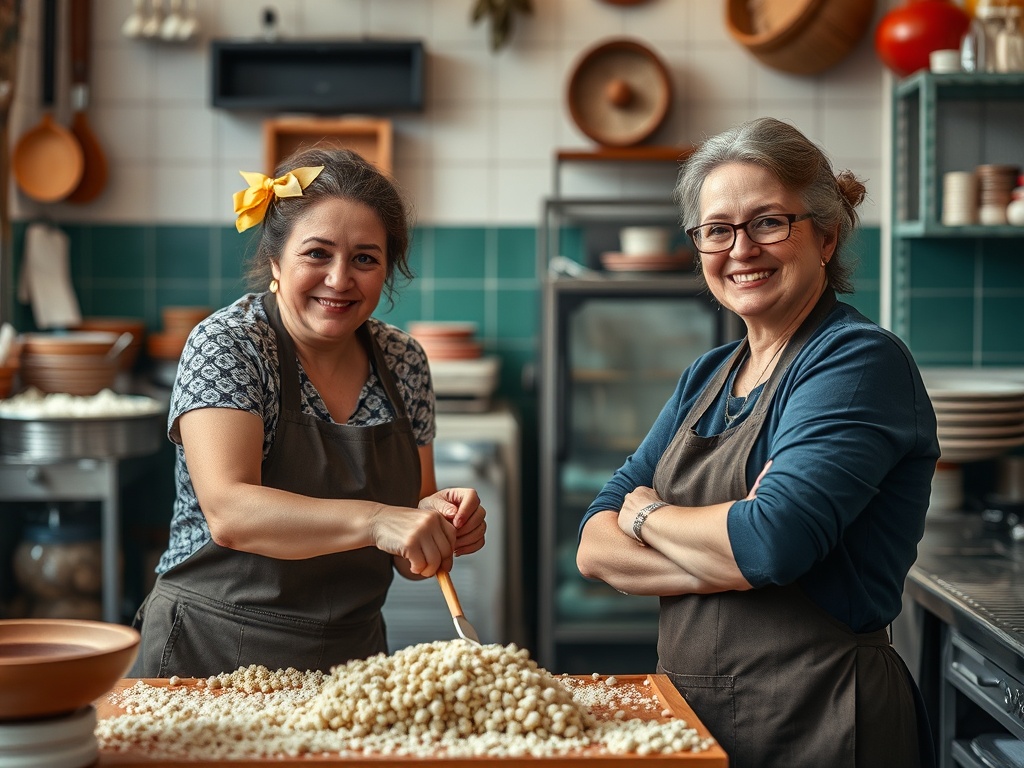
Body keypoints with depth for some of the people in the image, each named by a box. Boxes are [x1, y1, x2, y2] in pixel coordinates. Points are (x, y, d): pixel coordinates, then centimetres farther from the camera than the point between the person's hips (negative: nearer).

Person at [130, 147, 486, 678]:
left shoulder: (404, 362, 6)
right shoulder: (226, 346, -8)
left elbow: (405, 557, 12)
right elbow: (228, 513, -23)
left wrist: (437, 521, -10)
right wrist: (374, 520, -35)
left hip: (351, 656, 4)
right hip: (214, 657, -4)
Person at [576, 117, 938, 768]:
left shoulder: (861, 360, -13)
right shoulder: (707, 377, 9)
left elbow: (772, 540, -26)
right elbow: (595, 548, 3)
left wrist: (648, 514, -7)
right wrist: (723, 556, -16)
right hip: (693, 715, 7)